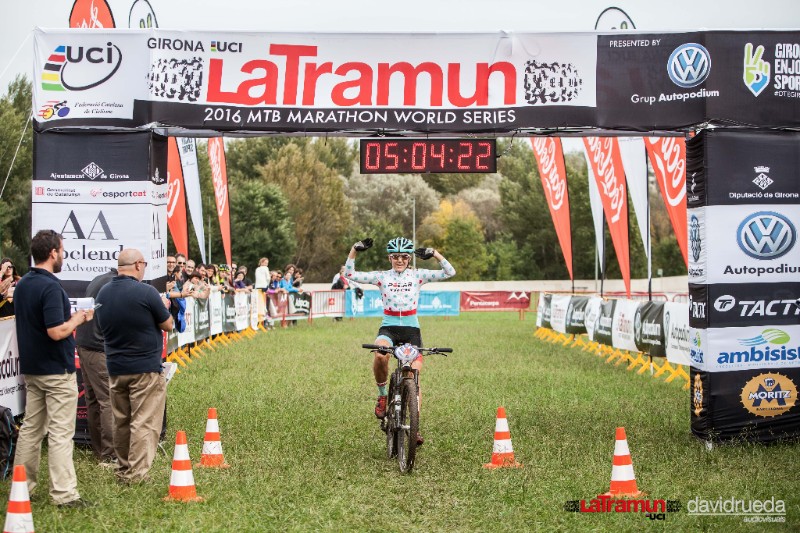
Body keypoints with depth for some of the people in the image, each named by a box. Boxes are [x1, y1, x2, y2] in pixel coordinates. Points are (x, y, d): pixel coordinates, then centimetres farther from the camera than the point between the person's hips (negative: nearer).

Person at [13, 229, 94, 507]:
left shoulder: (22, 285, 9)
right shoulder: (50, 287, -20)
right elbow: (56, 332, -26)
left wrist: (72, 316, 14)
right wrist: (78, 318, -9)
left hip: (31, 367, 9)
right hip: (57, 370, -9)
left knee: (31, 428, 15)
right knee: (60, 432, -5)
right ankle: (63, 493, -3)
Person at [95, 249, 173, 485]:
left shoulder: (103, 294, 4)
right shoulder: (146, 292, -15)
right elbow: (168, 325, -6)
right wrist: (164, 306, 15)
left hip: (115, 368, 6)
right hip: (145, 368, -6)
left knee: (121, 422, 15)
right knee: (144, 422, -2)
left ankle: (123, 470, 22)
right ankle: (137, 473, -5)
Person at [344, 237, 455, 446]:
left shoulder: (418, 275, 4)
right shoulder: (381, 276, 4)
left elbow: (449, 272, -2)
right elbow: (350, 274, -1)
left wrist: (435, 254, -14)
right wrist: (354, 250, -12)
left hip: (412, 330, 1)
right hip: (389, 328, -1)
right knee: (380, 355, -35)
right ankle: (382, 395, -8)